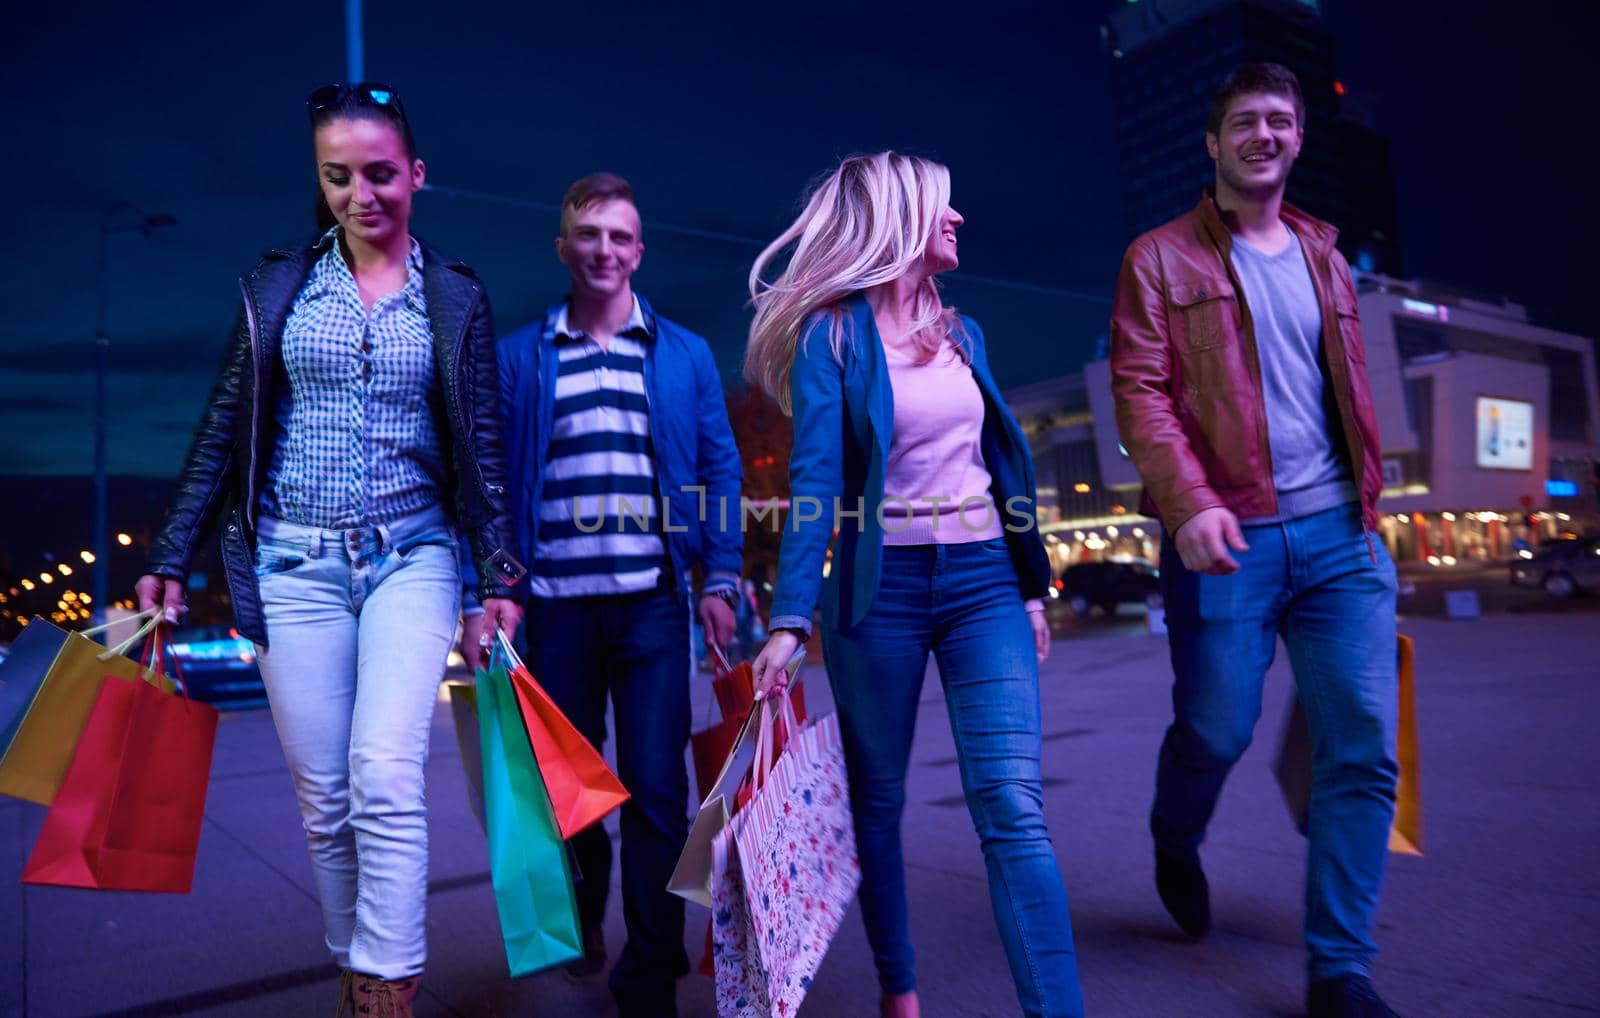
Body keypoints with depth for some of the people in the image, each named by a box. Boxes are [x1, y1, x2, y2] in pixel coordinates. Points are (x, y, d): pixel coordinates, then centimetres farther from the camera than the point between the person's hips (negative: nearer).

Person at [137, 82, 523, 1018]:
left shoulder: (456, 298, 4)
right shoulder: (277, 288, 7)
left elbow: (483, 448, 3)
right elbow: (223, 435, 9)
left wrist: (502, 578, -2)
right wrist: (171, 562, 6)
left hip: (410, 556, -1)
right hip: (292, 562, 2)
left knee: (386, 776, -15)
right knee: (324, 797, 6)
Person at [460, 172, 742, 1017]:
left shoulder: (684, 354, 9)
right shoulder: (518, 358, 9)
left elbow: (719, 469, 7)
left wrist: (719, 581, -1)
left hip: (652, 600, -1)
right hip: (555, 601, 1)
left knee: (656, 789, -1)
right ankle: (579, 931, 37)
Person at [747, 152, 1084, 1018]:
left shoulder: (961, 334, 13)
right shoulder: (832, 334, -3)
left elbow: (1000, 463, 16)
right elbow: (814, 481, -11)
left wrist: (1031, 589, 13)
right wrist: (790, 619, -19)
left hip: (983, 585, 4)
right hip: (880, 590, -3)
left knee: (1013, 807, -8)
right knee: (877, 802, 10)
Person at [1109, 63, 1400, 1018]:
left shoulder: (1325, 258, 18)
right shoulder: (1161, 258, 2)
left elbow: (1352, 395, 22)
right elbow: (1139, 391, -9)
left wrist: (1368, 507, 18)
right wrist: (1189, 502, -22)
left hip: (1340, 534, 5)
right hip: (1228, 538, -4)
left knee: (1366, 750, 0)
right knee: (1216, 730, 4)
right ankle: (1176, 850, 38)